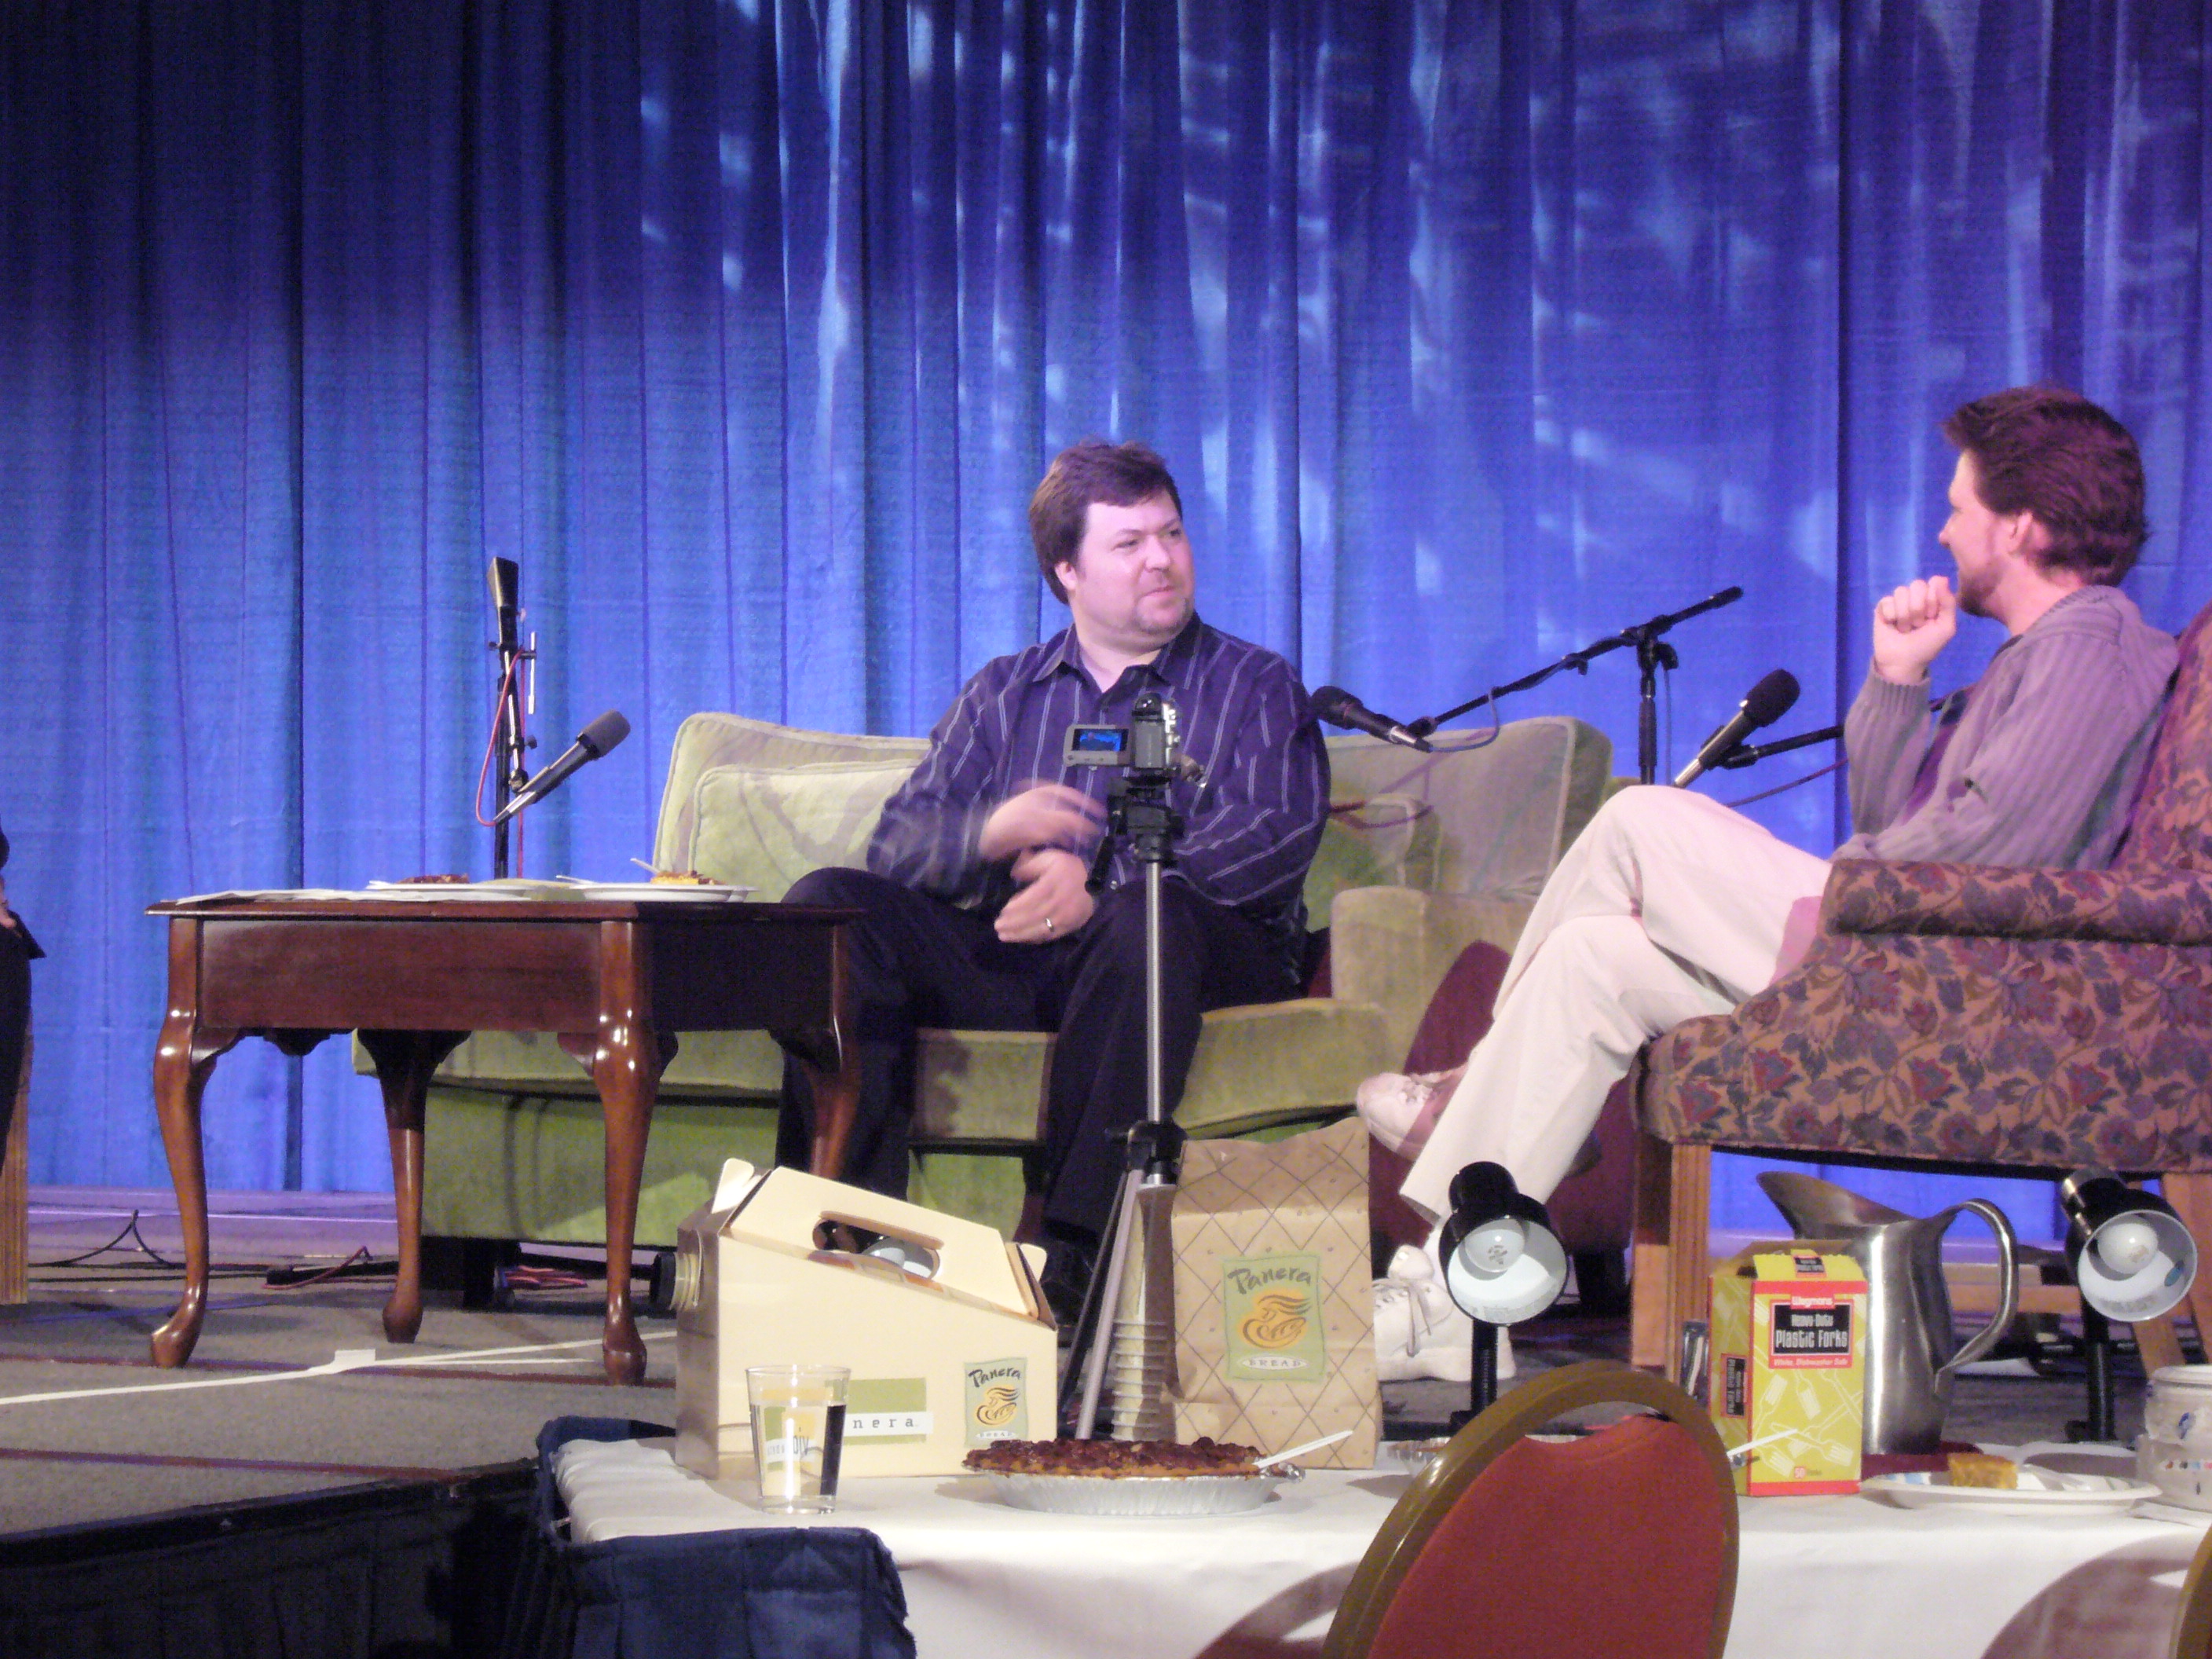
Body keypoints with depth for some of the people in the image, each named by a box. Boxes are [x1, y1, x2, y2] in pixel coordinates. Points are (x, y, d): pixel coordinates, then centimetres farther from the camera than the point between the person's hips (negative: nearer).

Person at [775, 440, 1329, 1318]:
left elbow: (1276, 837, -6)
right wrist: (990, 834, -14)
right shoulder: (1001, 694, 24)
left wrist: (1101, 884, -19)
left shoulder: (1254, 686, 14)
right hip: (1004, 959, 4)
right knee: (826, 906, -18)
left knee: (1149, 917, -39)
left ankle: (1074, 1248, -40)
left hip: (1214, 955, -3)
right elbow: (898, 841, 11)